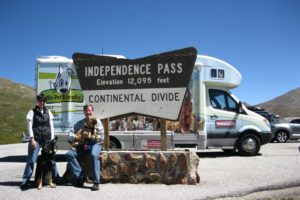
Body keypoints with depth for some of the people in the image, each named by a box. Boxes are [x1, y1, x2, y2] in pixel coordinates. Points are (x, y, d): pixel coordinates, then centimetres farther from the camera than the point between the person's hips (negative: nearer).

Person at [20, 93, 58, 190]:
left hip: (47, 139, 3)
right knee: (31, 160, -6)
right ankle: (25, 181, 2)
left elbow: (51, 126, 10)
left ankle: (56, 178, 22)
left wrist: (52, 139, 5)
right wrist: (32, 139, -12)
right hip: (36, 139, -3)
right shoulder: (32, 112, 1)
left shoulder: (48, 112, 10)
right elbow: (30, 127, -3)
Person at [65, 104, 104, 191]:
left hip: (95, 144, -4)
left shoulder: (97, 121, 6)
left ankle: (96, 182, -33)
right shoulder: (79, 123, 17)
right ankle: (80, 176, -18)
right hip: (82, 145, 4)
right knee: (69, 154, -18)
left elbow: (101, 137, 0)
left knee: (94, 155, -36)